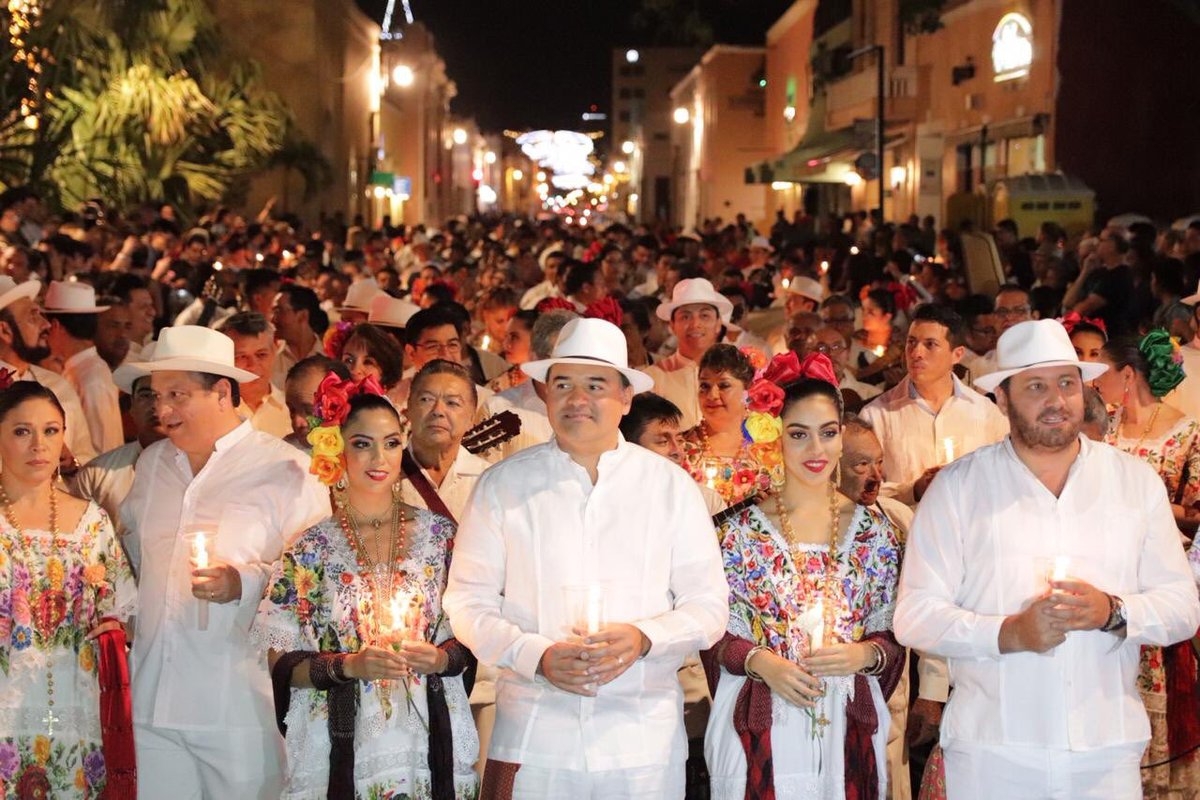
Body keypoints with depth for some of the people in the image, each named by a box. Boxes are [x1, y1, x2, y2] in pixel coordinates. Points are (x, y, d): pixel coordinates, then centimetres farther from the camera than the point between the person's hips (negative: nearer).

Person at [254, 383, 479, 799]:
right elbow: (281, 663, -3)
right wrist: (350, 665, -17)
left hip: (430, 745, 1)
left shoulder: (440, 534, 2)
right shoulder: (312, 549, -2)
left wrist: (440, 658, -12)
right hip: (343, 750, -1)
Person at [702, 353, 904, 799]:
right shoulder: (739, 531, -2)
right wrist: (760, 661, -17)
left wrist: (864, 654, -13)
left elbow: (892, 636, 7)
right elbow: (716, 635, 0)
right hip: (762, 728, -2)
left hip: (849, 726, 2)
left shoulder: (874, 532, 4)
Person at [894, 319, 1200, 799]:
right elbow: (914, 615, -4)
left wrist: (1113, 612, -13)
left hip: (1108, 747, 2)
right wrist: (1009, 633, -18)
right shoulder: (958, 487, 0)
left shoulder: (1138, 482, 8)